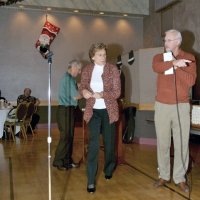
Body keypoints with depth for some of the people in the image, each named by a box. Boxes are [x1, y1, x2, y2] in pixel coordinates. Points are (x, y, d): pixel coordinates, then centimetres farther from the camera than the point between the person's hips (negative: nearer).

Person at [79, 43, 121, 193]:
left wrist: (101, 94, -26)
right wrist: (84, 91, -20)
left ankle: (109, 170, 38)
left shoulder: (113, 69, -5)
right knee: (93, 144, -7)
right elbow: (82, 87, 4)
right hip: (93, 111, 0)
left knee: (109, 143, 13)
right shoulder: (87, 70, 2)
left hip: (108, 111, 0)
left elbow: (117, 92, -10)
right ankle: (91, 181, -1)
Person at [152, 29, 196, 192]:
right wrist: (174, 62, -30)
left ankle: (180, 177, 16)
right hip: (162, 105, 2)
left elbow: (191, 81, -12)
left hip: (182, 106, -1)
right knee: (163, 142, 8)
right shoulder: (159, 57, 6)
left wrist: (175, 67, -16)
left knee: (182, 143, 3)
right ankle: (163, 175, 20)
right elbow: (156, 68, -19)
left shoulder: (189, 58, 2)